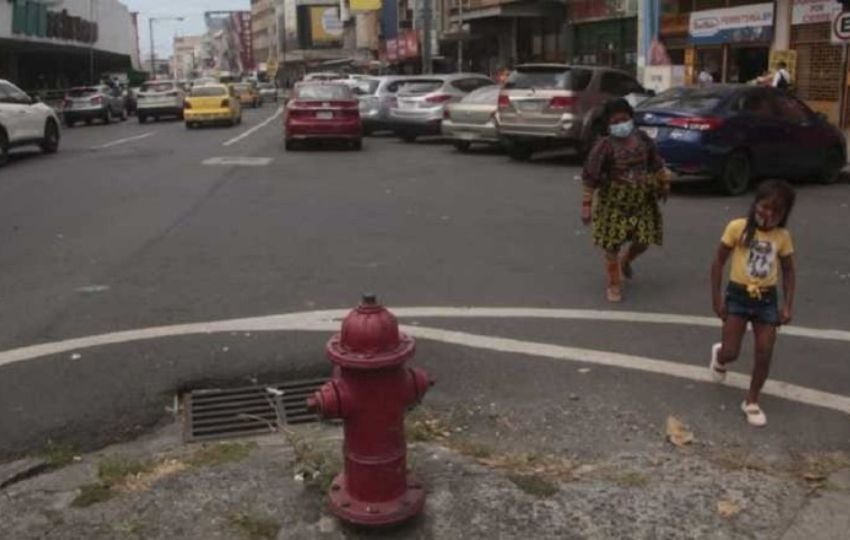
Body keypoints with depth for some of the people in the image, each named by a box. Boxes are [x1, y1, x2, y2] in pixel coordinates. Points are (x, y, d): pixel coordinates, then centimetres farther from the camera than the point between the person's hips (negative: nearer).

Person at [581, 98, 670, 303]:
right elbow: (590, 178, -16)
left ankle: (626, 261, 42)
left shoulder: (642, 139, -2)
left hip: (642, 199, 4)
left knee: (644, 239, 8)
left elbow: (655, 163, 15)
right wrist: (586, 204, -18)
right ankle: (614, 285, 16)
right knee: (612, 243, -1)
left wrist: (663, 182, 21)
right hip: (614, 200, -4)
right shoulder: (605, 146, -16)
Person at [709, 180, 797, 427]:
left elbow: (788, 272, 8)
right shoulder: (738, 227, -10)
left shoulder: (783, 237, -2)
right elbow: (719, 262, -5)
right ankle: (718, 356, 37)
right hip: (738, 295, -2)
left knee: (765, 355, 2)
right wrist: (717, 297, -7)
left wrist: (787, 306, 0)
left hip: (767, 299, 2)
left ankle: (752, 402, 20)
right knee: (730, 353, -2)